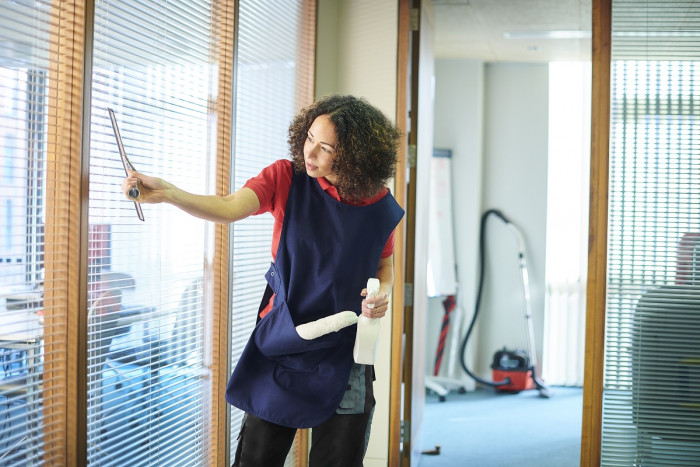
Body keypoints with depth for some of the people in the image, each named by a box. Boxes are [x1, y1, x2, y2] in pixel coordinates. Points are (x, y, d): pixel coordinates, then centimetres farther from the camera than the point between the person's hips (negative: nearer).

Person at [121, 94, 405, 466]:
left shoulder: (380, 207, -5)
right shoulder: (287, 178, -8)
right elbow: (229, 208, -24)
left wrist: (381, 294, -11)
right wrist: (167, 193, -40)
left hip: (342, 353, 0)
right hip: (280, 342, 0)